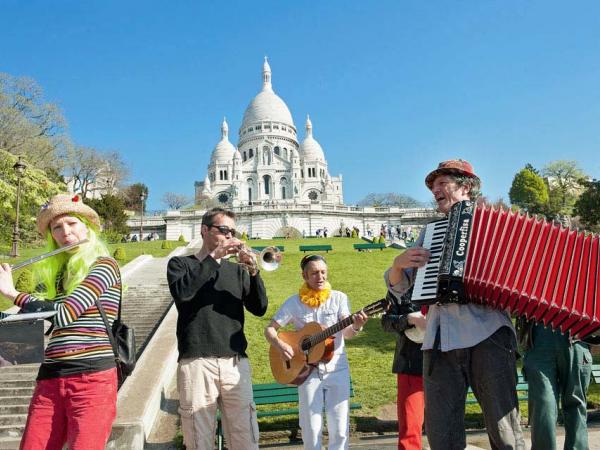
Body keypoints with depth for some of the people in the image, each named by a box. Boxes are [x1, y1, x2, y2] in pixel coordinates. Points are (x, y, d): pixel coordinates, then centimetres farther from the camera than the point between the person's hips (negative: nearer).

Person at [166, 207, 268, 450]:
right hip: (196, 362, -2)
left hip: (236, 363, 2)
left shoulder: (237, 270, 16)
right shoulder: (180, 264, 9)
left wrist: (254, 272, -9)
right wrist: (214, 256, -12)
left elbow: (259, 309, 5)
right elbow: (182, 292, -13)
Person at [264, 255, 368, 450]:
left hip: (337, 370, 0)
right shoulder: (294, 302, -1)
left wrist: (356, 326, -33)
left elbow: (347, 333, -11)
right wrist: (280, 345, -17)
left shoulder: (339, 298, -2)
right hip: (307, 370, 0)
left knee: (340, 428, 2)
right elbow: (270, 329, 2)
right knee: (311, 429, 3)